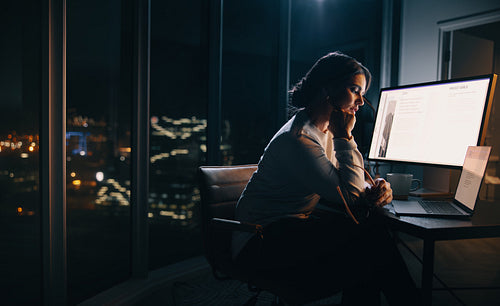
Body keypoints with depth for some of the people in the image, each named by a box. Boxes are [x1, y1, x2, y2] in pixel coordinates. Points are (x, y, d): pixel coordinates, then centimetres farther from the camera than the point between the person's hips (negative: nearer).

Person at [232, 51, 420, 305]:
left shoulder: (325, 130, 7)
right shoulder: (299, 140, -23)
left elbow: (347, 183, 10)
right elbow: (352, 200, -20)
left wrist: (375, 190, -14)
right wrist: (345, 138, -14)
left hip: (293, 225, 9)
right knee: (370, 233, -21)